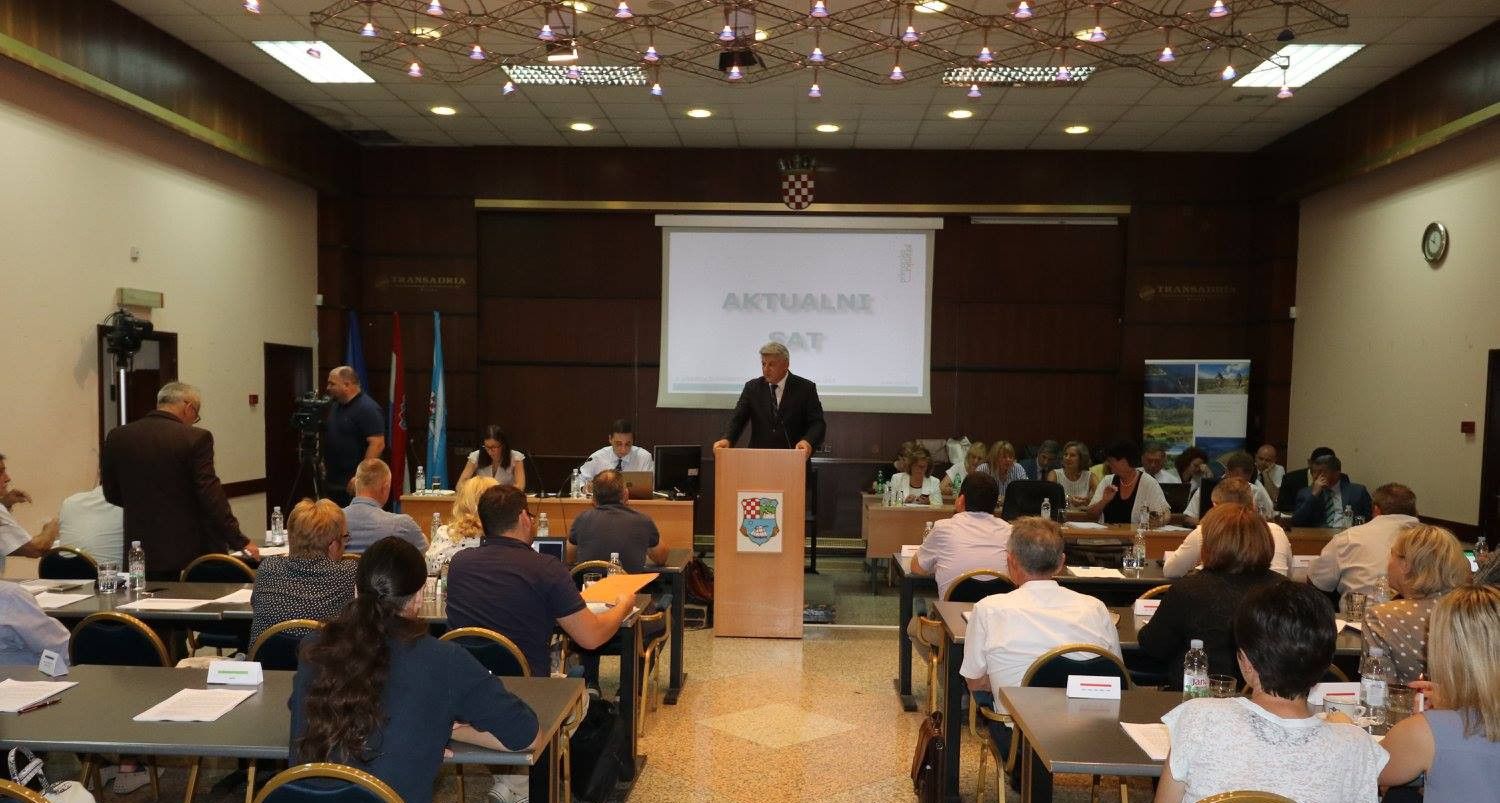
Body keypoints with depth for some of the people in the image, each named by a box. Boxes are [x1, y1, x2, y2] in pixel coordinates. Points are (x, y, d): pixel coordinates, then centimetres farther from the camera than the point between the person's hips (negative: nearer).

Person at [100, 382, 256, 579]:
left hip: (141, 551, 4)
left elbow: (112, 495, 11)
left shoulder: (117, 436, 2)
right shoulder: (196, 439, -12)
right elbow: (211, 498, -15)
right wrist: (239, 541, -9)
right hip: (190, 551, -4)